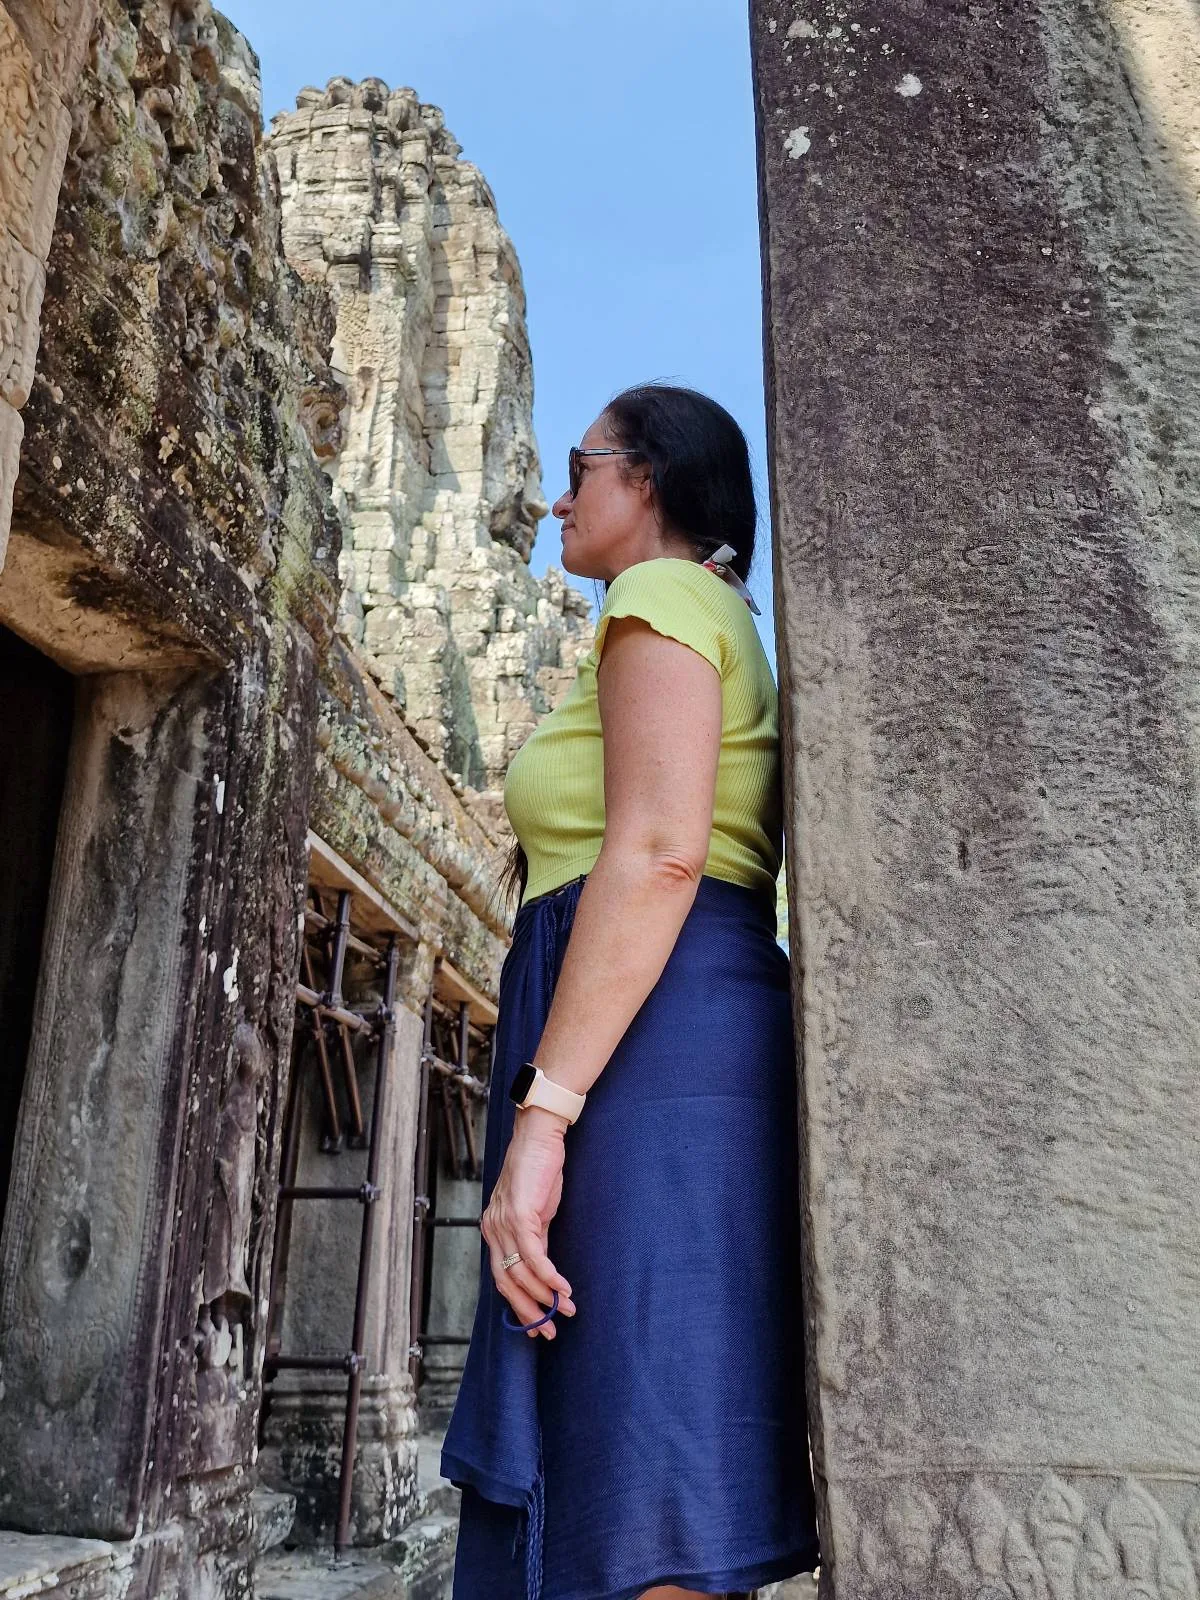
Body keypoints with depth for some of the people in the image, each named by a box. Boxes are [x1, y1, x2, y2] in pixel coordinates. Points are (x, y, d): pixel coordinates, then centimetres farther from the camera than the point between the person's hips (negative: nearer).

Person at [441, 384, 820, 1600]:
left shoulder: (663, 598, 2)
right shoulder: (728, 638, 30)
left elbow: (658, 853, -15)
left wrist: (539, 1112, -21)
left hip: (648, 1048, -10)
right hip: (692, 1046, 10)